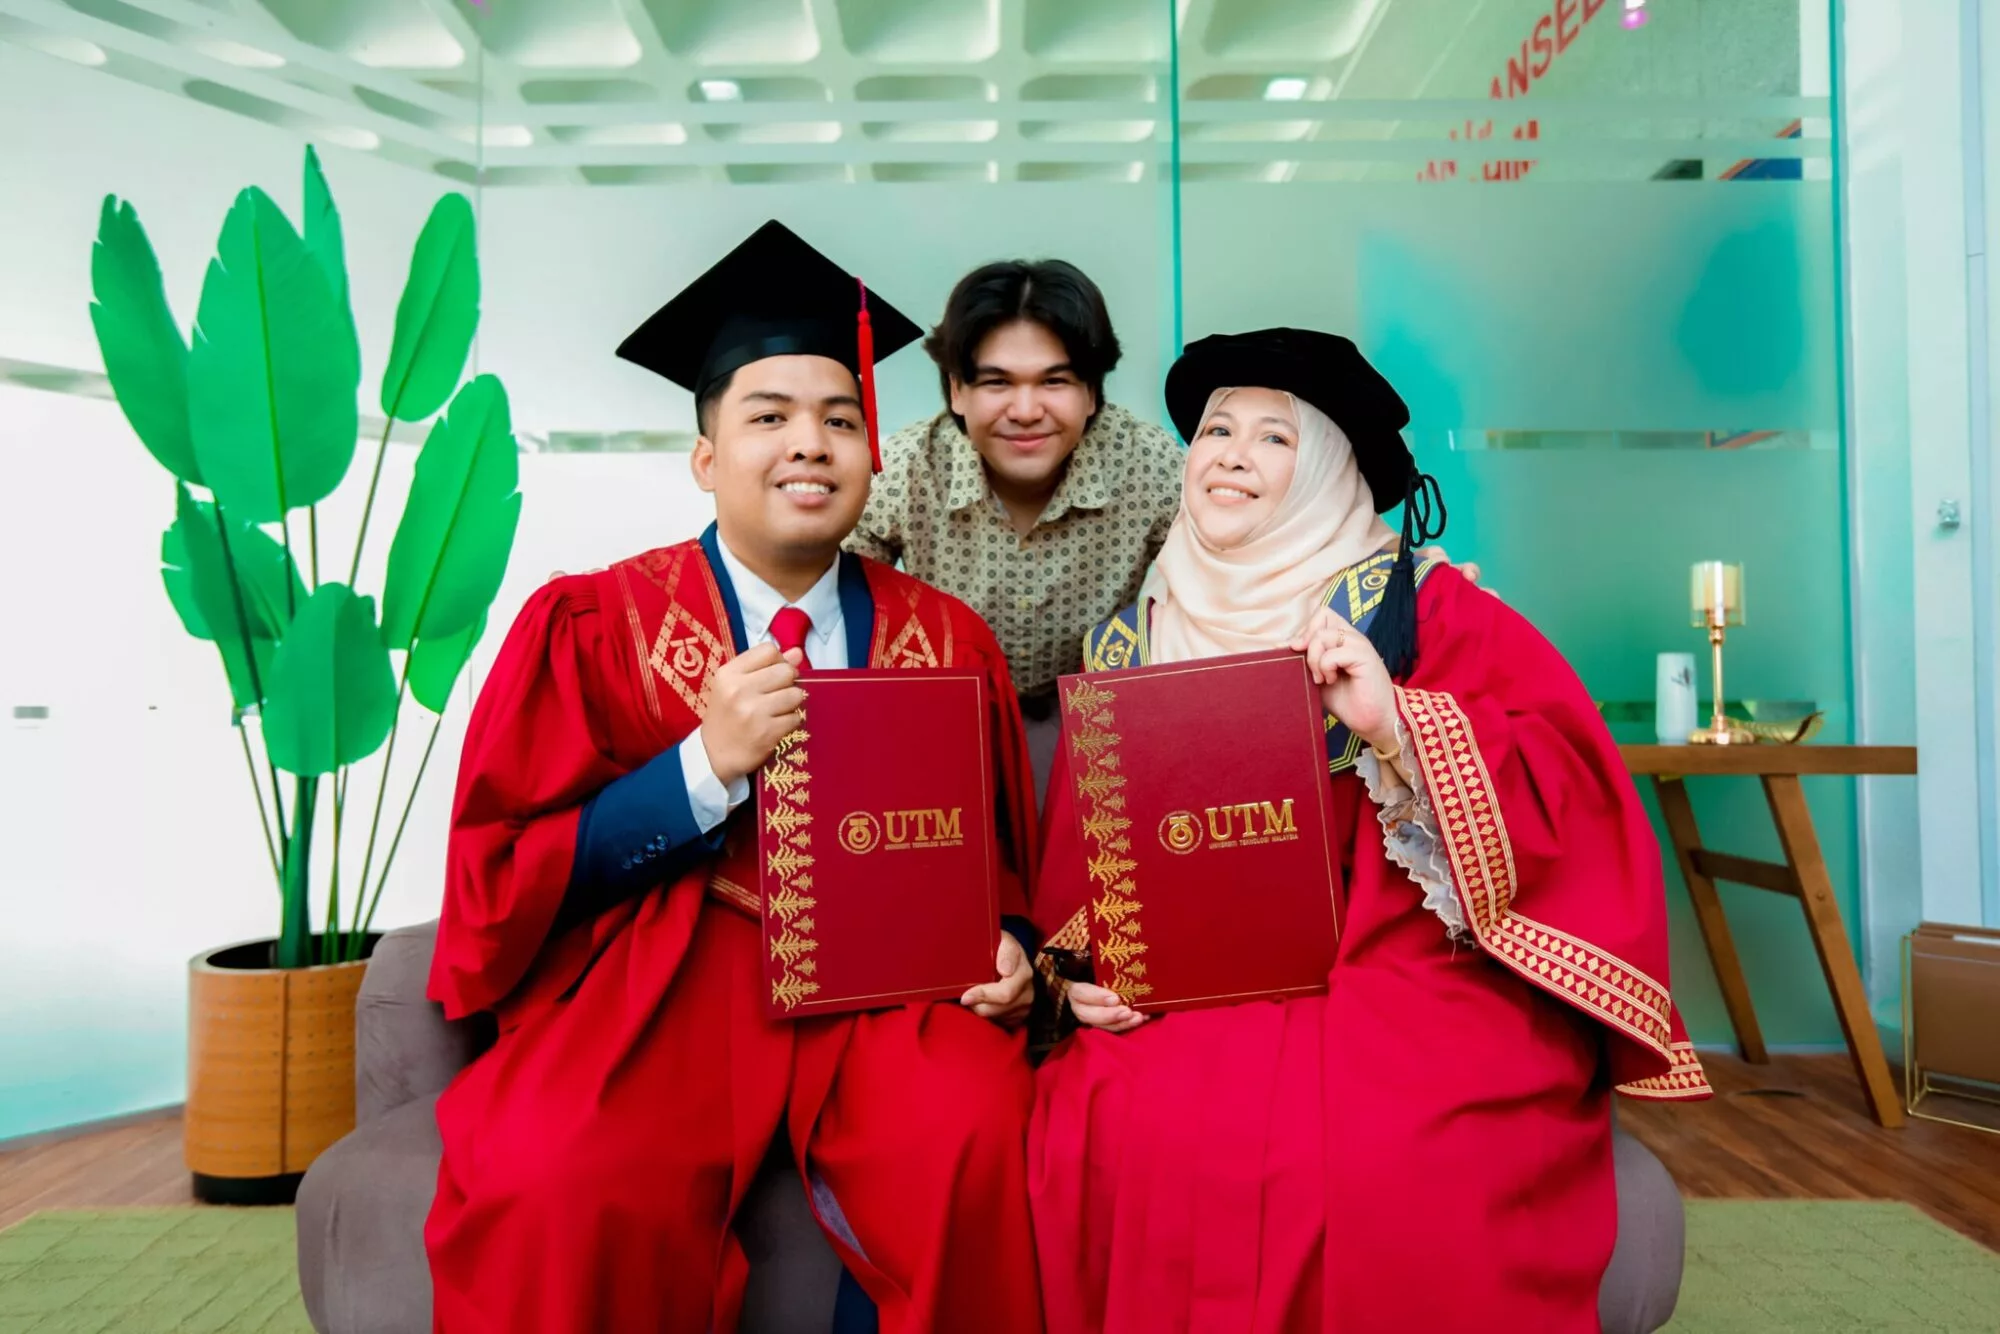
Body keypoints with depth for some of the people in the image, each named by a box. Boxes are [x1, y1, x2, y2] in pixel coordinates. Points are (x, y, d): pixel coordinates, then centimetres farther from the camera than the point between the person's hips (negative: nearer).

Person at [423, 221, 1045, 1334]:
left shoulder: (947, 642, 9)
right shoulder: (593, 625, 3)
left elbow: (997, 857, 16)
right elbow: (497, 882, 0)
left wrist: (1003, 949, -7)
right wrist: (708, 763, -13)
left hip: (883, 977, 2)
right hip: (656, 979, -1)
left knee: (976, 1139, -29)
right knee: (562, 1185, -30)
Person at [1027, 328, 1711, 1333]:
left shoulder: (1420, 601, 2)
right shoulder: (1125, 643, 12)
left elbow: (1568, 776, -7)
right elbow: (1082, 860, 16)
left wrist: (1399, 724, -20)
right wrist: (1080, 975, -1)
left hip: (1409, 973, -2)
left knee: (1400, 1164, -31)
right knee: (1125, 1137, -25)